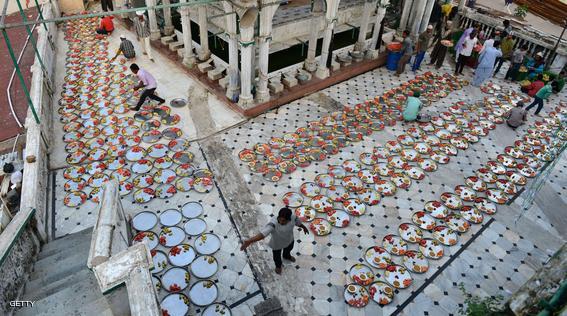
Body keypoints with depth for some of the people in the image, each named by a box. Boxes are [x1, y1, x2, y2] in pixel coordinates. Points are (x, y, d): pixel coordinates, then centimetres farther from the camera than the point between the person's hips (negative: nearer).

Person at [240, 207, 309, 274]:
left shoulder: (293, 218, -33)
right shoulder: (273, 223, -46)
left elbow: (298, 222, -8)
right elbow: (263, 233, -61)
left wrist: (304, 227, 14)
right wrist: (249, 241, -77)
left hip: (289, 240, 3)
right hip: (277, 244, -3)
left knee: (288, 249, 36)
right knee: (277, 257, 27)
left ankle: (287, 256, 74)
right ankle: (278, 265, 64)